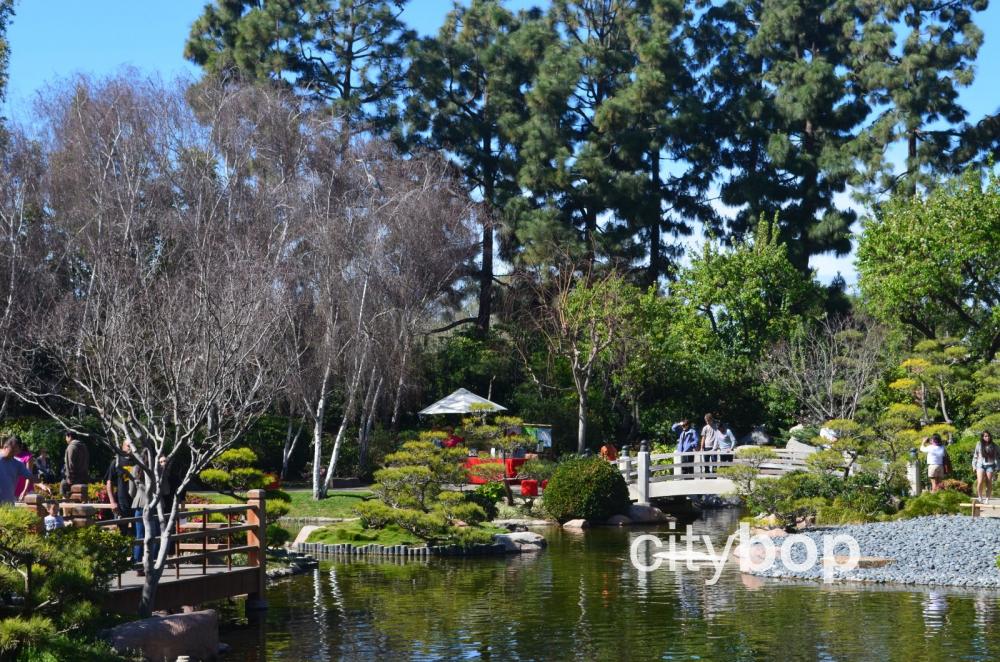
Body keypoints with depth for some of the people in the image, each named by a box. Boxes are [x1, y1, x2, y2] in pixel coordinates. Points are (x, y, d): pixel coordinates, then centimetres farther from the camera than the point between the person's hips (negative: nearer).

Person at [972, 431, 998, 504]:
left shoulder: (993, 446, 3)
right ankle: (980, 497, 2)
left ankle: (987, 499, 8)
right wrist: (974, 466, 8)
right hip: (980, 465, -1)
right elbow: (975, 456, 10)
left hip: (990, 465, 1)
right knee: (980, 482, -15)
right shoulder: (979, 445, 4)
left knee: (989, 483, 0)